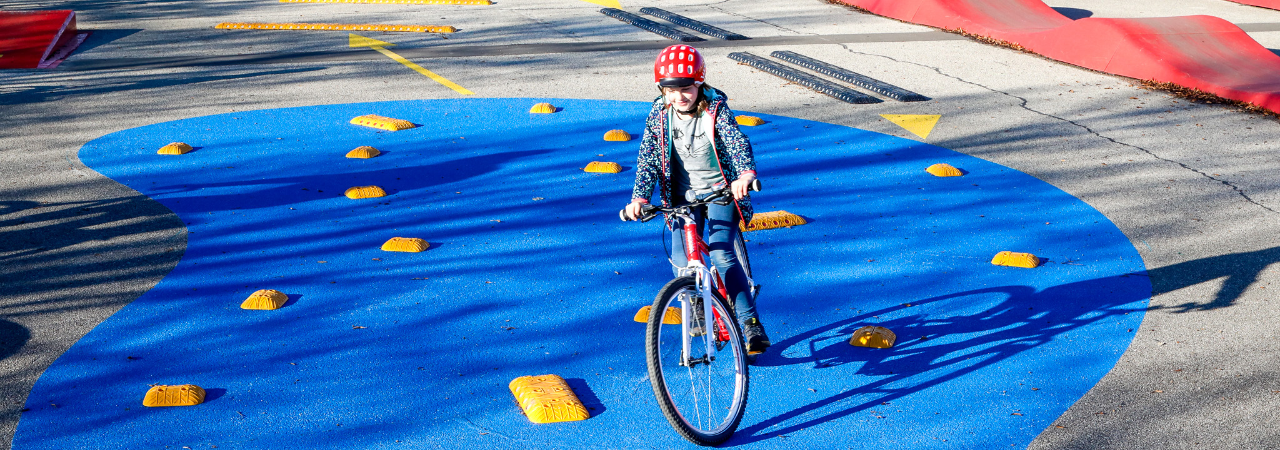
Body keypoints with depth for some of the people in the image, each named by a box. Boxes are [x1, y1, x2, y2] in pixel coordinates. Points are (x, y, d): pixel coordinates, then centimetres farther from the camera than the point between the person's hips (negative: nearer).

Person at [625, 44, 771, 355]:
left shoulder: (716, 111, -13)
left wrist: (745, 174, -48)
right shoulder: (659, 116, -4)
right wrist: (639, 197, -21)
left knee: (721, 254, -21)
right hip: (683, 196, 3)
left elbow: (738, 143, -27)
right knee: (681, 260, -10)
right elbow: (648, 159, -5)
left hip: (721, 191, -3)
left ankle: (751, 324, -12)